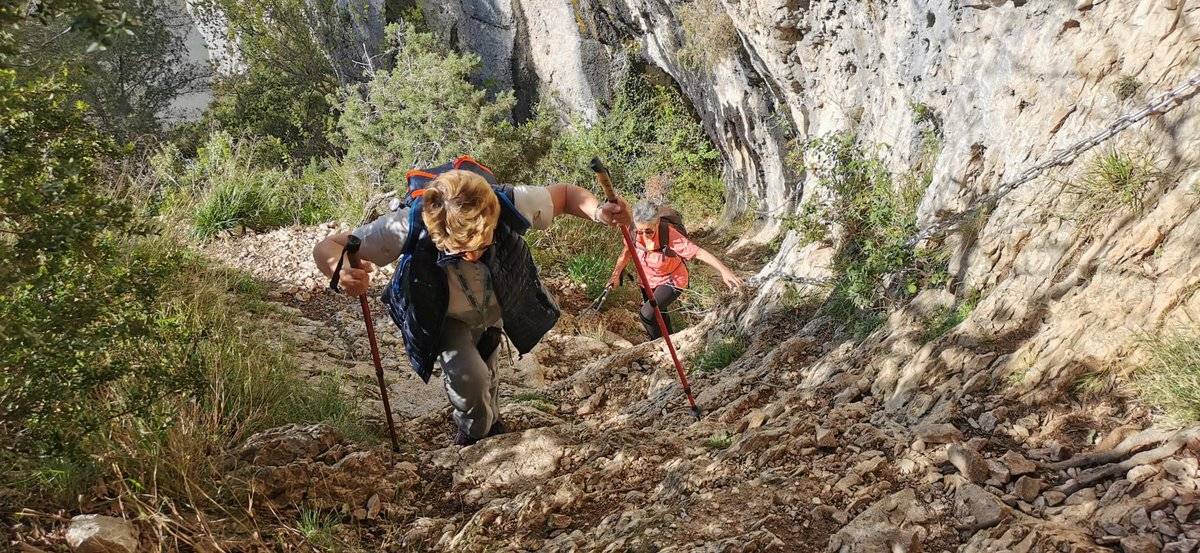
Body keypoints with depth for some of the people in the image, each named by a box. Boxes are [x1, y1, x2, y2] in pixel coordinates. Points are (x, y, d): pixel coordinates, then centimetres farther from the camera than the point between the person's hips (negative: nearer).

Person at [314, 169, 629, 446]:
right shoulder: (408, 227, -44)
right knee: (468, 378, -24)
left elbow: (564, 194, -20)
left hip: (495, 307, 3)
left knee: (486, 375, 24)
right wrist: (342, 272, -60)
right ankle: (474, 439, 11)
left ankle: (491, 427, 60)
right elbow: (327, 248, -36)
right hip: (444, 318, -2)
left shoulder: (509, 205, -41)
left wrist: (598, 212, -42)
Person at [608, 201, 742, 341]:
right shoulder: (633, 233, -23)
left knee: (647, 314, -21)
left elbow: (698, 252, -38)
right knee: (658, 315, 24)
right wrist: (616, 274, -13)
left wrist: (723, 270, -47)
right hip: (649, 280, 5)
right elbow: (627, 252, -2)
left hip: (672, 281, -5)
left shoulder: (669, 235, -35)